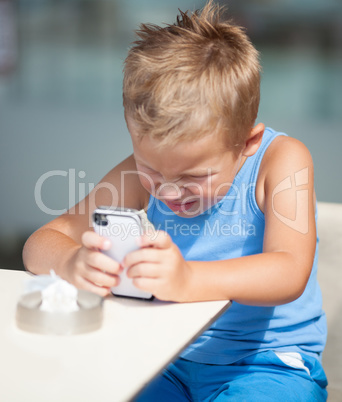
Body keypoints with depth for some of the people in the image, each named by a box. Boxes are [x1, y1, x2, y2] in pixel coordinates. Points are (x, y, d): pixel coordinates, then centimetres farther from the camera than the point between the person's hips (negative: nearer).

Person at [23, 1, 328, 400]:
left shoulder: (281, 159, -15)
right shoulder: (143, 172, -6)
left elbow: (289, 274, -29)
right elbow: (39, 246, -7)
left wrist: (188, 278, -46)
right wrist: (74, 263, -32)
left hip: (269, 363, -3)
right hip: (167, 361, 3)